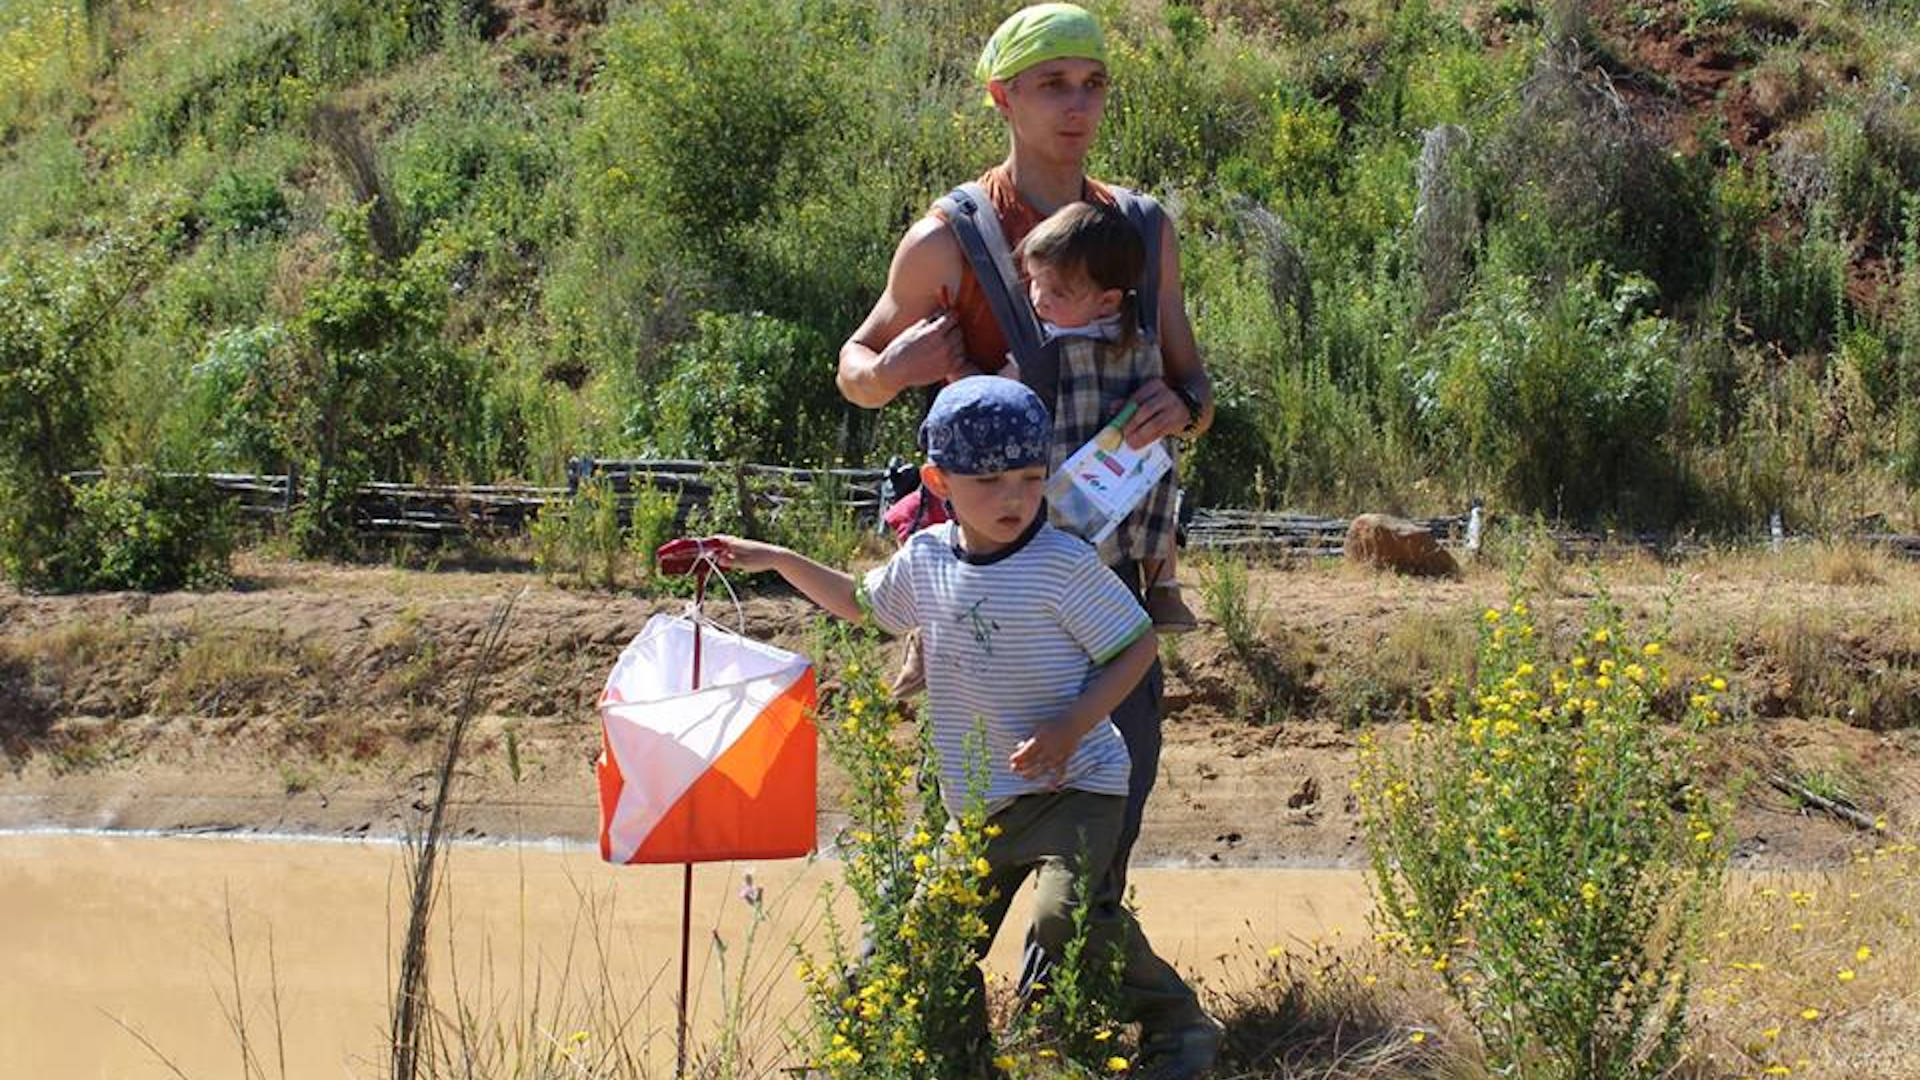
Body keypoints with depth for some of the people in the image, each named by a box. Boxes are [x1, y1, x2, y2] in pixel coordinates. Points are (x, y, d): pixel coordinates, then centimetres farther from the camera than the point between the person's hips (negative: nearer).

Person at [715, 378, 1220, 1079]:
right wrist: (774, 560, 20)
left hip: (1073, 785, -6)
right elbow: (862, 603, 26)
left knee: (1066, 915, -27)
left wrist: (1071, 727, -19)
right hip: (975, 803, 6)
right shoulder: (925, 559, 5)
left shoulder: (1064, 564, -14)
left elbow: (1136, 645, -8)